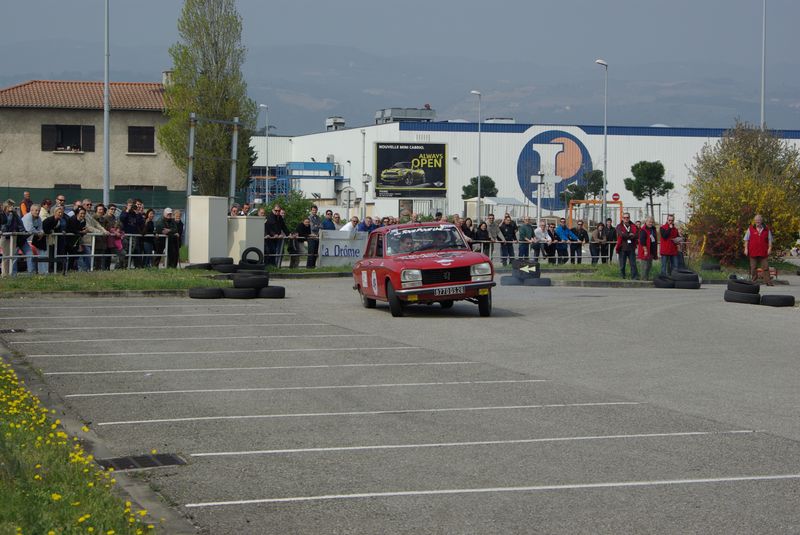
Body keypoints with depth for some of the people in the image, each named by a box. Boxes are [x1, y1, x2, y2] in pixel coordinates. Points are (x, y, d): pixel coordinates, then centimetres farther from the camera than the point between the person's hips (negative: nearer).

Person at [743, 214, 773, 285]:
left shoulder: (766, 229, 9)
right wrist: (746, 248, 0)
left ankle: (768, 282, -3)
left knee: (765, 267, -3)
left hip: (763, 252, 0)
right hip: (753, 252, 0)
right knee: (753, 268, 4)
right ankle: (753, 281, 10)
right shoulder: (750, 229, 7)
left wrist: (770, 248, -1)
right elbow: (746, 240, 8)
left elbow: (770, 240, 11)